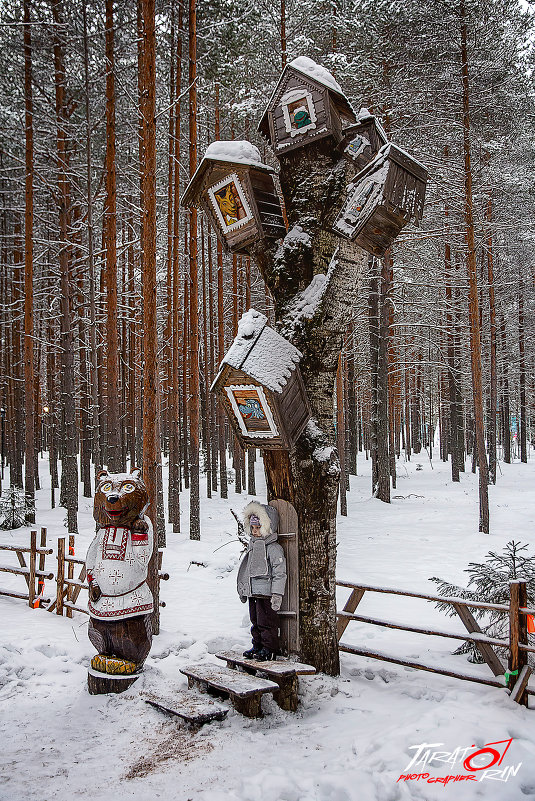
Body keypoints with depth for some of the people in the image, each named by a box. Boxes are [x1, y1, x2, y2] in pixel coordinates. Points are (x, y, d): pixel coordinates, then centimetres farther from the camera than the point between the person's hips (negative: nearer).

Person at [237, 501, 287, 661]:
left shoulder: (273, 548, -12)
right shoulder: (252, 546, 14)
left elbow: (280, 572, -15)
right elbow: (246, 570, 23)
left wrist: (277, 594, -20)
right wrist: (242, 589, 24)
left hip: (266, 593, -8)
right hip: (252, 592, 8)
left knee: (266, 622, -3)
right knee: (255, 621, 16)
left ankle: (269, 649, 7)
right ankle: (257, 646, 27)